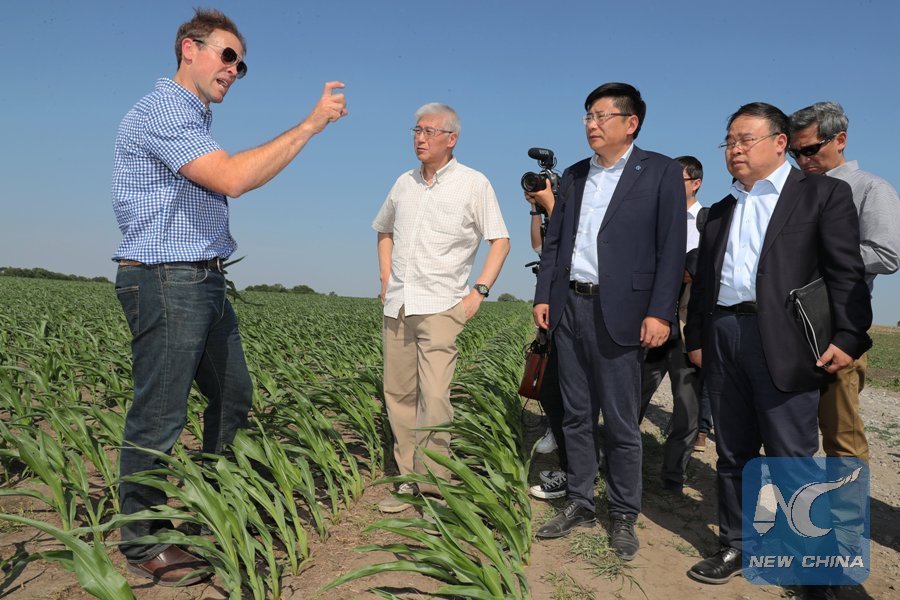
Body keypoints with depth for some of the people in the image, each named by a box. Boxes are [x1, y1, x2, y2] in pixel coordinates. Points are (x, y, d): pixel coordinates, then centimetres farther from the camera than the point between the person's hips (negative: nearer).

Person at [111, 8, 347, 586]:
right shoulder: (161, 109, -12)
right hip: (165, 283, -10)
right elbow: (233, 179, -25)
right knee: (158, 418, -1)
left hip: (205, 282, 10)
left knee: (234, 394, 15)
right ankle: (141, 543, 15)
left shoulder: (195, 121, 20)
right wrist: (311, 123, -20)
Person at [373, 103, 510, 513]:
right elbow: (384, 232, 27)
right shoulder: (404, 183, 14)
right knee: (398, 393, 7)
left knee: (433, 397, -13)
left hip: (440, 306, -5)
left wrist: (479, 291, -9)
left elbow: (500, 241, 0)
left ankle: (434, 486, -1)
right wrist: (386, 280, 14)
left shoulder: (474, 184, 0)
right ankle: (410, 480, 19)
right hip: (397, 306, 6)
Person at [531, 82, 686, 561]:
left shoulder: (661, 172, -2)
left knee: (621, 422, 3)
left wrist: (660, 312, -14)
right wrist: (542, 296, 6)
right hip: (569, 306, 5)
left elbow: (671, 248, -8)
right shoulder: (574, 176, 14)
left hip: (619, 312, -5)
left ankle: (623, 516, 19)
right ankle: (579, 504, 26)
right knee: (576, 415, 12)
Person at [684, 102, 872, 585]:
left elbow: (845, 272, -4)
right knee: (733, 454, 11)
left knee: (792, 459, 0)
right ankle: (736, 546, 24)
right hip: (722, 340, 5)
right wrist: (695, 338, 15)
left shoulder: (824, 193, 3)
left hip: (783, 342, -5)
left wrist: (849, 337, -11)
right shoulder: (720, 211, 20)